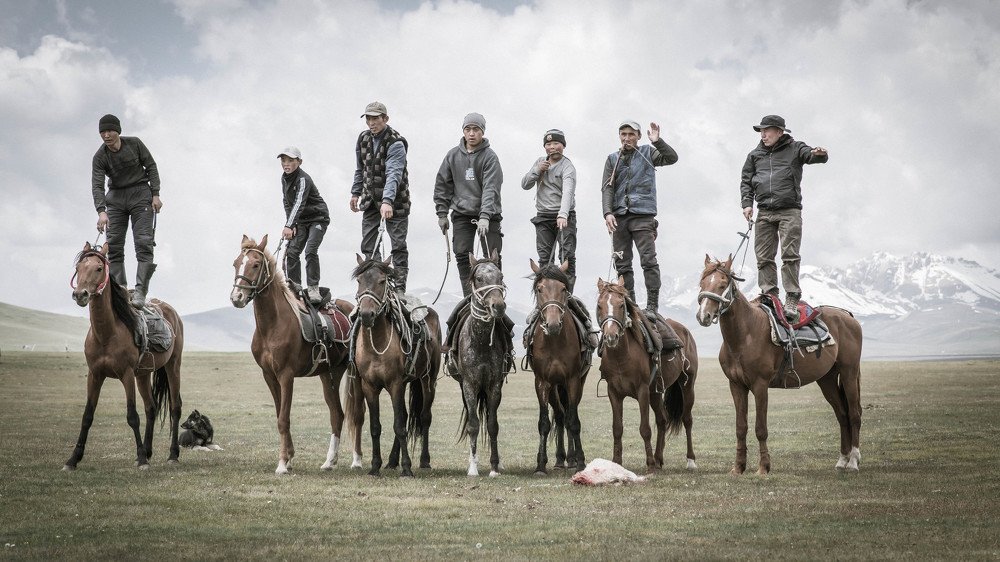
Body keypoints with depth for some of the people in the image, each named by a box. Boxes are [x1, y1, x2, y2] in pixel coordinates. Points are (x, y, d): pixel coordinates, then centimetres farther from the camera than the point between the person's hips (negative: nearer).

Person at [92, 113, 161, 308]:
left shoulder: (135, 144, -6)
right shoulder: (100, 157, -7)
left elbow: (151, 166, 2)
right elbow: (97, 185, -17)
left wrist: (155, 194, -6)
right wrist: (101, 211, -31)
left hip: (140, 194, -2)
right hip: (116, 197, 2)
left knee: (143, 242, -13)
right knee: (113, 245, -5)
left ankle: (140, 291, -19)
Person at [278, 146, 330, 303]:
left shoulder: (303, 179, -23)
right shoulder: (284, 178, 2)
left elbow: (299, 203, -35)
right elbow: (287, 203, 9)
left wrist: (288, 226, -45)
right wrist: (291, 225, -3)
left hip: (318, 218, -8)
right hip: (301, 221, 8)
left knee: (310, 250, -20)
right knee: (291, 251, -1)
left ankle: (313, 288, -14)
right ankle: (294, 286, 8)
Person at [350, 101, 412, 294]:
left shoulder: (396, 143, -18)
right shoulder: (363, 139, 5)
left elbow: (393, 174, -31)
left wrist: (387, 201, -42)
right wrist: (355, 193, 17)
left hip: (394, 201, -7)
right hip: (370, 200, 7)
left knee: (398, 245, -3)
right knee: (368, 245, 6)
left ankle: (399, 287, 1)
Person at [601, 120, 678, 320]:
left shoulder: (648, 153, 9)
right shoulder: (613, 159, 15)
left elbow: (672, 158, -5)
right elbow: (607, 188, 7)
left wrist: (657, 142, -20)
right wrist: (607, 213, -8)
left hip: (642, 215, -3)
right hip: (618, 217, 4)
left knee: (648, 260, -13)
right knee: (622, 264, 4)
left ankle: (652, 305, -13)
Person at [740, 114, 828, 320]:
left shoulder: (794, 149, 6)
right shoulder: (755, 155, 17)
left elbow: (811, 155, -10)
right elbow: (746, 181, 17)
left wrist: (819, 154, -35)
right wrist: (747, 203, 1)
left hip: (789, 211, -4)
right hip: (764, 213, 4)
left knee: (789, 255, -10)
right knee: (764, 257, 1)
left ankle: (792, 300, -11)